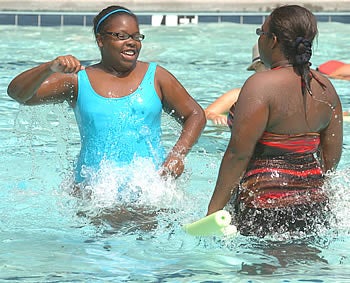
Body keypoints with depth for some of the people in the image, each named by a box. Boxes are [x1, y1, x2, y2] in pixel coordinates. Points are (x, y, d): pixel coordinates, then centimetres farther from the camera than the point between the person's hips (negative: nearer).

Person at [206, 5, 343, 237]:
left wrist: (214, 210, -8)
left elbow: (238, 153, -14)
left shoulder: (261, 85, -13)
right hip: (315, 208, 7)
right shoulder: (325, 88, 9)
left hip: (266, 212, -7)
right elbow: (332, 158, 14)